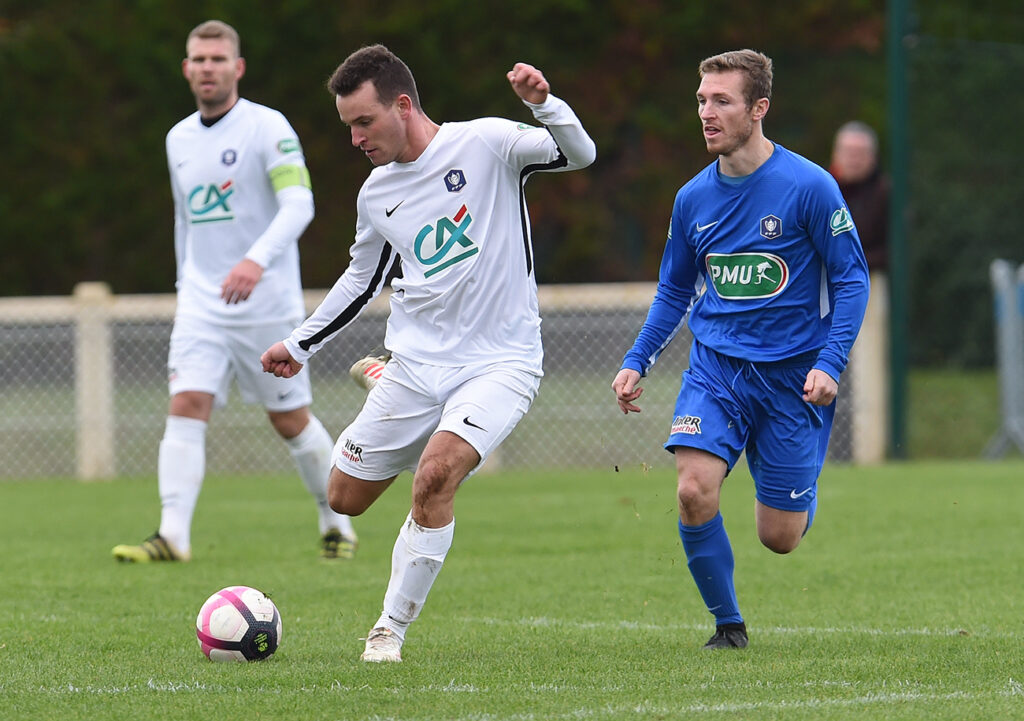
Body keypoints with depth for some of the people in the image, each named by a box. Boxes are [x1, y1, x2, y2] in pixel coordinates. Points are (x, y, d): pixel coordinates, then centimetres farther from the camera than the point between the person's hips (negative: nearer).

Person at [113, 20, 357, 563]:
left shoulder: (267, 127, -9)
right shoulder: (178, 139, 12)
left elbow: (298, 204, -20)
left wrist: (257, 260, -35)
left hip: (267, 306, -5)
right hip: (201, 306, 5)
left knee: (290, 420, 4)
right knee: (186, 406, -13)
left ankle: (337, 524, 23)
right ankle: (172, 535, -21)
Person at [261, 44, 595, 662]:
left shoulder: (484, 143, -8)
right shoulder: (377, 194, 8)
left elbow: (580, 154, -17)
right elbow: (362, 279, 23)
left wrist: (543, 102, -35)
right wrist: (302, 344, 25)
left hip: (499, 362, -5)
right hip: (415, 366, 6)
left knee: (435, 474, -29)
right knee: (344, 499, 6)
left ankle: (393, 628, -14)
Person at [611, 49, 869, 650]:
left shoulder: (809, 186, -10)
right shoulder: (694, 199, 4)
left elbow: (852, 277, -5)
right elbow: (675, 292, 17)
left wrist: (830, 363, -15)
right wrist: (637, 363, 7)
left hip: (793, 373, -3)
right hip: (716, 367, 3)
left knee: (779, 536, 0)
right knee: (694, 490, -21)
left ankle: (803, 497, 39)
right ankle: (727, 624, -1)